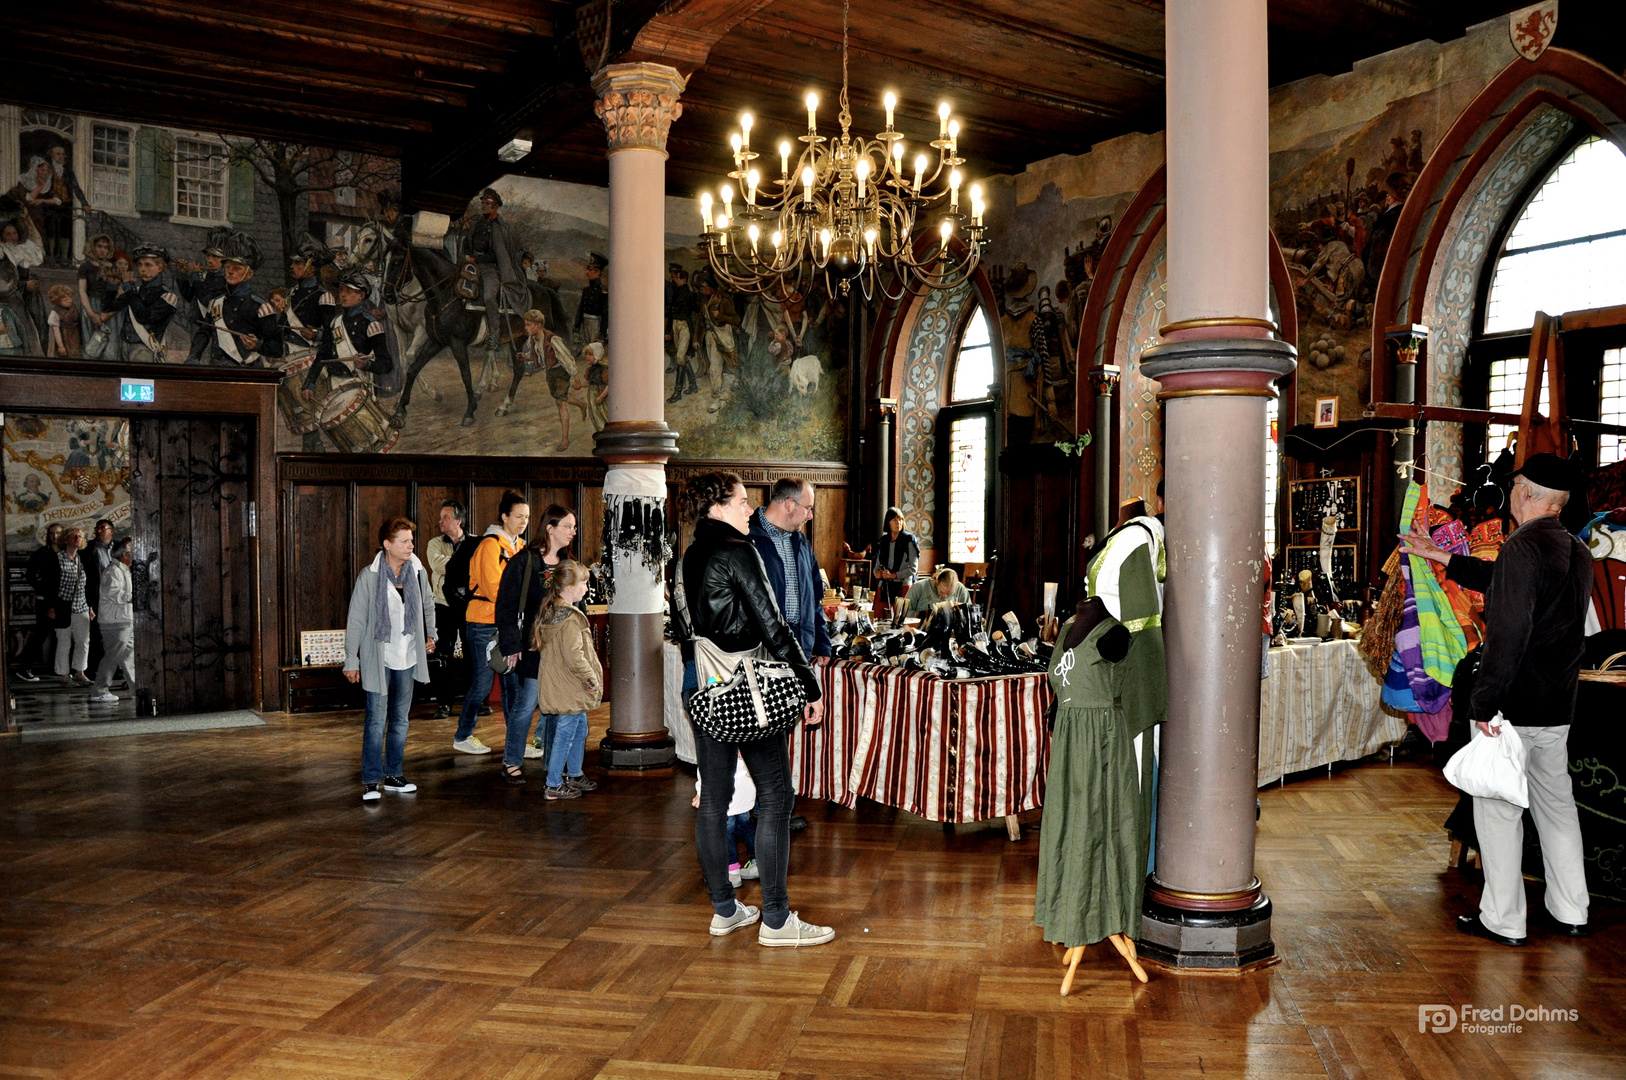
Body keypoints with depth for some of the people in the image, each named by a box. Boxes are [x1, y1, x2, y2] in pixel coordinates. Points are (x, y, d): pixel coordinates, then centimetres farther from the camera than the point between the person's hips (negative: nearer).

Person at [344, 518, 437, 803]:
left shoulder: (418, 572, 1)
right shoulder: (369, 576, -10)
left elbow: (428, 603, 20)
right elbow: (356, 620, -7)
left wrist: (430, 634, 9)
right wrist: (351, 660, -7)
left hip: (408, 658, 5)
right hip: (378, 658, -5)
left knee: (400, 719, 13)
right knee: (376, 721, -5)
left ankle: (394, 775, 24)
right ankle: (371, 781, 4)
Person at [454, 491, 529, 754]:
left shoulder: (519, 545, 12)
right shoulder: (490, 545, -13)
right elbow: (495, 589, -19)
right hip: (484, 625, -8)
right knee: (482, 683, -1)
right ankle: (462, 737, 15)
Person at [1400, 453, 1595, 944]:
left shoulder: (1522, 548, -17)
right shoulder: (1577, 553, 9)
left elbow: (1508, 633, -23)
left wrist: (1485, 705, -20)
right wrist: (1442, 558, 32)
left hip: (1513, 706, -8)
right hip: (1558, 710, 8)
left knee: (1498, 810, 2)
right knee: (1557, 806, 17)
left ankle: (1503, 920, 10)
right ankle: (1571, 913, 26)